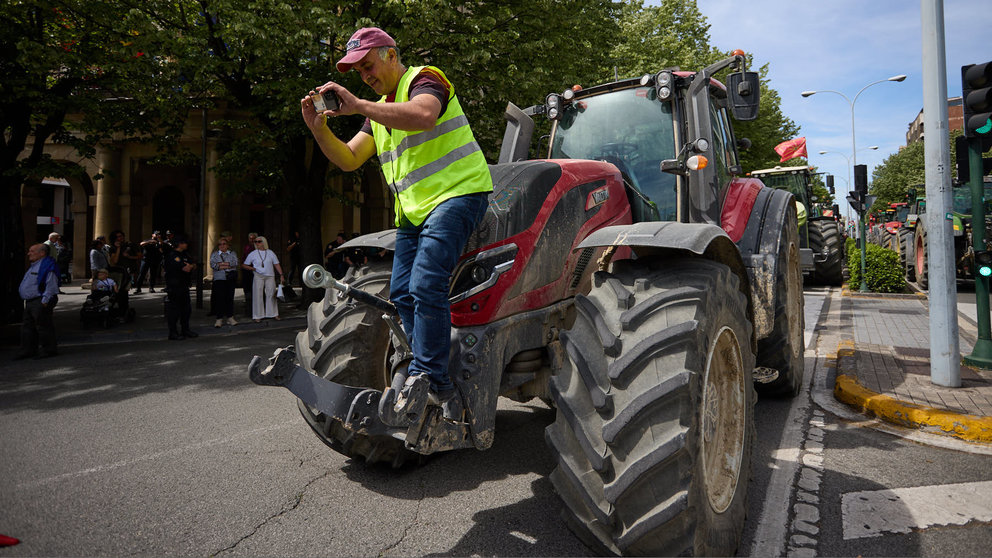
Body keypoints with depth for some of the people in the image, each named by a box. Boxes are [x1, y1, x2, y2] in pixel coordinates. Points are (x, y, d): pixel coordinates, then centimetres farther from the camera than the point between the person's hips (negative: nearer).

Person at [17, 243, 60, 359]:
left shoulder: (47, 266, -14)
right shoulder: (33, 266, 19)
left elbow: (51, 285, -20)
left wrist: (44, 302, -23)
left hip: (40, 302, -11)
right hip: (30, 302, 11)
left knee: (43, 326, -6)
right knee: (27, 326, 12)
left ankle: (49, 349, 2)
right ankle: (28, 350, 19)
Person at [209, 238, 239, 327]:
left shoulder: (232, 254, 16)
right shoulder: (214, 254, 15)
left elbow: (235, 263, -4)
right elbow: (212, 264, -3)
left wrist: (221, 264, -7)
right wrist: (228, 265, -7)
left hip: (230, 279, 1)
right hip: (219, 279, -1)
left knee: (230, 298, -1)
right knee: (219, 298, -8)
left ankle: (230, 317, 6)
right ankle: (219, 319, -4)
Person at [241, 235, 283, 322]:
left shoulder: (270, 253, 9)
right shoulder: (253, 254, 6)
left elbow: (277, 265, 10)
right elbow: (243, 265, 10)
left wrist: (281, 275, 2)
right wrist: (252, 268, -7)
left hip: (270, 277, 1)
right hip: (258, 277, -1)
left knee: (271, 294, 2)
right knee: (258, 295, -3)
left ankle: (274, 314, 11)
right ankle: (258, 316, 2)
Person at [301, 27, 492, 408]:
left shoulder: (424, 79, -2)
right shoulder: (379, 112, 23)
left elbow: (423, 116, -27)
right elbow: (348, 159, 16)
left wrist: (357, 105, -25)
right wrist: (319, 129, -1)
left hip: (457, 194, -9)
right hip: (413, 210, 9)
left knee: (426, 285, -22)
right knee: (402, 294, 5)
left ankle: (428, 378, -12)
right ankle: (431, 376, 14)